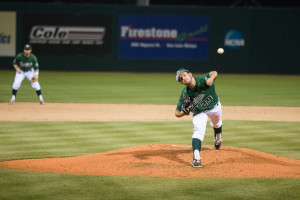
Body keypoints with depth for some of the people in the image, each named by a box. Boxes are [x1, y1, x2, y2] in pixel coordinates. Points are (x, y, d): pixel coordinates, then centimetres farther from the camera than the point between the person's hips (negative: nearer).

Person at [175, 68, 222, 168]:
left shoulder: (202, 80, -37)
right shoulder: (185, 94, -29)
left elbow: (214, 73, -55)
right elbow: (177, 113, -25)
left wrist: (211, 78, -76)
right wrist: (184, 112, -47)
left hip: (214, 106, 1)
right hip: (199, 112, -1)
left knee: (217, 125, 30)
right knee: (198, 131, -24)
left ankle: (218, 138, 66)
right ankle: (196, 158, -35)